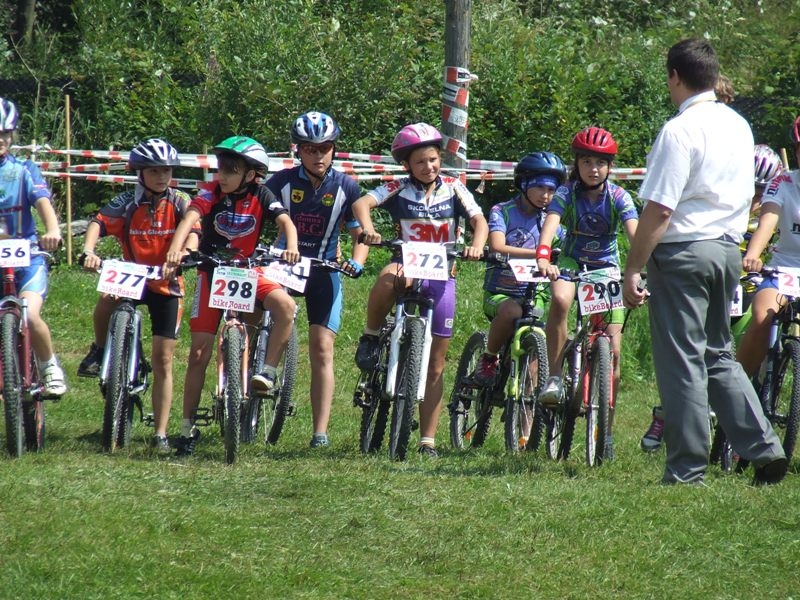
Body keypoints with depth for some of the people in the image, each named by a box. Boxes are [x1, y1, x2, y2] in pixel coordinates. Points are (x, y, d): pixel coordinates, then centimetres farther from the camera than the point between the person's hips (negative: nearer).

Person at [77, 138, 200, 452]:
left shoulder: (179, 202, -6)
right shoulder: (127, 202, -7)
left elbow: (193, 231, -21)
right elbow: (99, 223, -21)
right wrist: (88, 252, -41)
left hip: (166, 284, 0)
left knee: (163, 361, -1)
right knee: (106, 301, -35)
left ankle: (160, 434, 5)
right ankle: (100, 350, -6)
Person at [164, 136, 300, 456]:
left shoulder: (260, 195, -8)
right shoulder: (211, 193, -12)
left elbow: (285, 221, -21)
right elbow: (190, 218, -28)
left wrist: (291, 247, -43)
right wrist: (176, 249, -47)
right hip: (212, 273, 0)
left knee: (285, 305, -31)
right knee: (199, 353, -2)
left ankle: (268, 371, -16)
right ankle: (188, 426, 8)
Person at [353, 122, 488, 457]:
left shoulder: (453, 189, 2)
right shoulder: (398, 190, -3)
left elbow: (479, 219, -8)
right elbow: (362, 203, -17)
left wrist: (477, 245, -29)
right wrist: (368, 230, -39)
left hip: (442, 276, 2)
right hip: (408, 266, -2)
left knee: (436, 364, 2)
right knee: (389, 277, -41)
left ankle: (428, 440, 7)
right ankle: (370, 338, -17)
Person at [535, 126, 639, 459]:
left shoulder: (619, 197, -12)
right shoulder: (567, 193, -13)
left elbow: (635, 233, -24)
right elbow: (550, 224, -29)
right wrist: (543, 258, -49)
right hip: (573, 261, -1)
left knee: (613, 350, -6)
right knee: (560, 300, -37)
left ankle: (606, 430, 5)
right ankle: (554, 378, -26)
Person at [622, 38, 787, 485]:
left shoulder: (680, 131, -15)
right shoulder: (739, 126, 10)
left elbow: (659, 210, -18)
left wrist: (633, 270, -14)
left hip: (683, 251, -8)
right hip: (728, 250, 8)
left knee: (682, 360, -1)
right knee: (718, 355, 17)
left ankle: (687, 470, 2)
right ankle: (764, 449, 7)